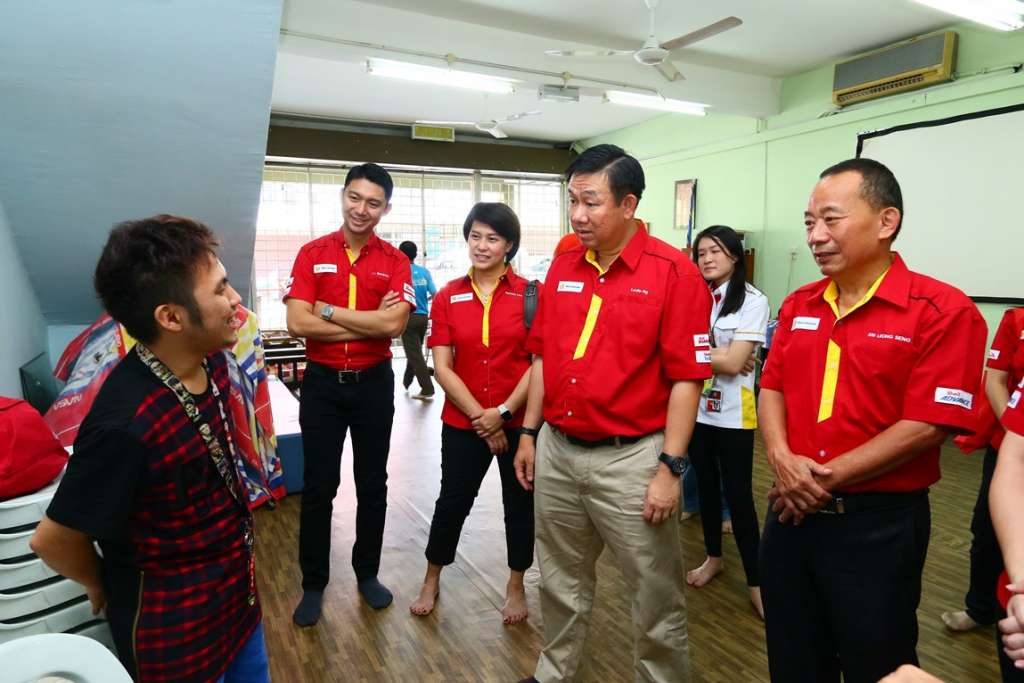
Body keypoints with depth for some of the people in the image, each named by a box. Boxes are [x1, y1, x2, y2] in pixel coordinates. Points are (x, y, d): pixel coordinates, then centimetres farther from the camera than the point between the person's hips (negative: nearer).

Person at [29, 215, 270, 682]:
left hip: (237, 589, 7)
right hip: (174, 629, -6)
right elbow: (53, 540, -20)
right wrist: (102, 588, -1)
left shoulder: (210, 361, -10)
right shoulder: (126, 423, -33)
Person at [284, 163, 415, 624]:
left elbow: (393, 325, -17)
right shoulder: (312, 254, -2)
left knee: (373, 483, 13)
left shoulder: (395, 261, -3)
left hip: (373, 383, 1)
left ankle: (367, 573, 32)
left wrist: (329, 310, -14)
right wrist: (370, 322, -15)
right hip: (322, 382, 0)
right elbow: (297, 324, -14)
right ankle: (313, 584, 26)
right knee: (318, 486, 9)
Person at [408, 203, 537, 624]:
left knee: (520, 502, 13)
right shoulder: (448, 297, 0)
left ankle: (516, 586, 37)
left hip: (520, 420, -1)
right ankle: (431, 581, 38)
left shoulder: (530, 294, -6)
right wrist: (480, 417, -11)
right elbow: (442, 368, -4)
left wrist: (504, 411, -14)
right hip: (463, 422, 1)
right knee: (453, 500, 13)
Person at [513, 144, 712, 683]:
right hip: (556, 452, 6)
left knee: (655, 596, 12)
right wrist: (529, 433, 11)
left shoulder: (673, 273, -11)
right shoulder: (562, 267, 5)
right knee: (561, 580, 22)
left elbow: (686, 379, -12)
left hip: (631, 458, -5)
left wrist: (670, 467, -14)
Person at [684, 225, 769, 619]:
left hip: (732, 412, -5)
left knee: (738, 493, 0)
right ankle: (713, 557, 35)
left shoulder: (753, 301, -10)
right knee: (706, 485, 17)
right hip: (695, 406, 5)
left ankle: (755, 580, 14)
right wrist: (717, 357, -11)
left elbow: (733, 364, -16)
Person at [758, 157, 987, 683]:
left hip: (878, 524, -5)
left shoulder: (943, 311, -12)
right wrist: (782, 460, -11)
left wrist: (827, 476, -16)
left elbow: (926, 426, -17)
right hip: (792, 513, 6)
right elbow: (771, 387, 7)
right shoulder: (798, 305, 7)